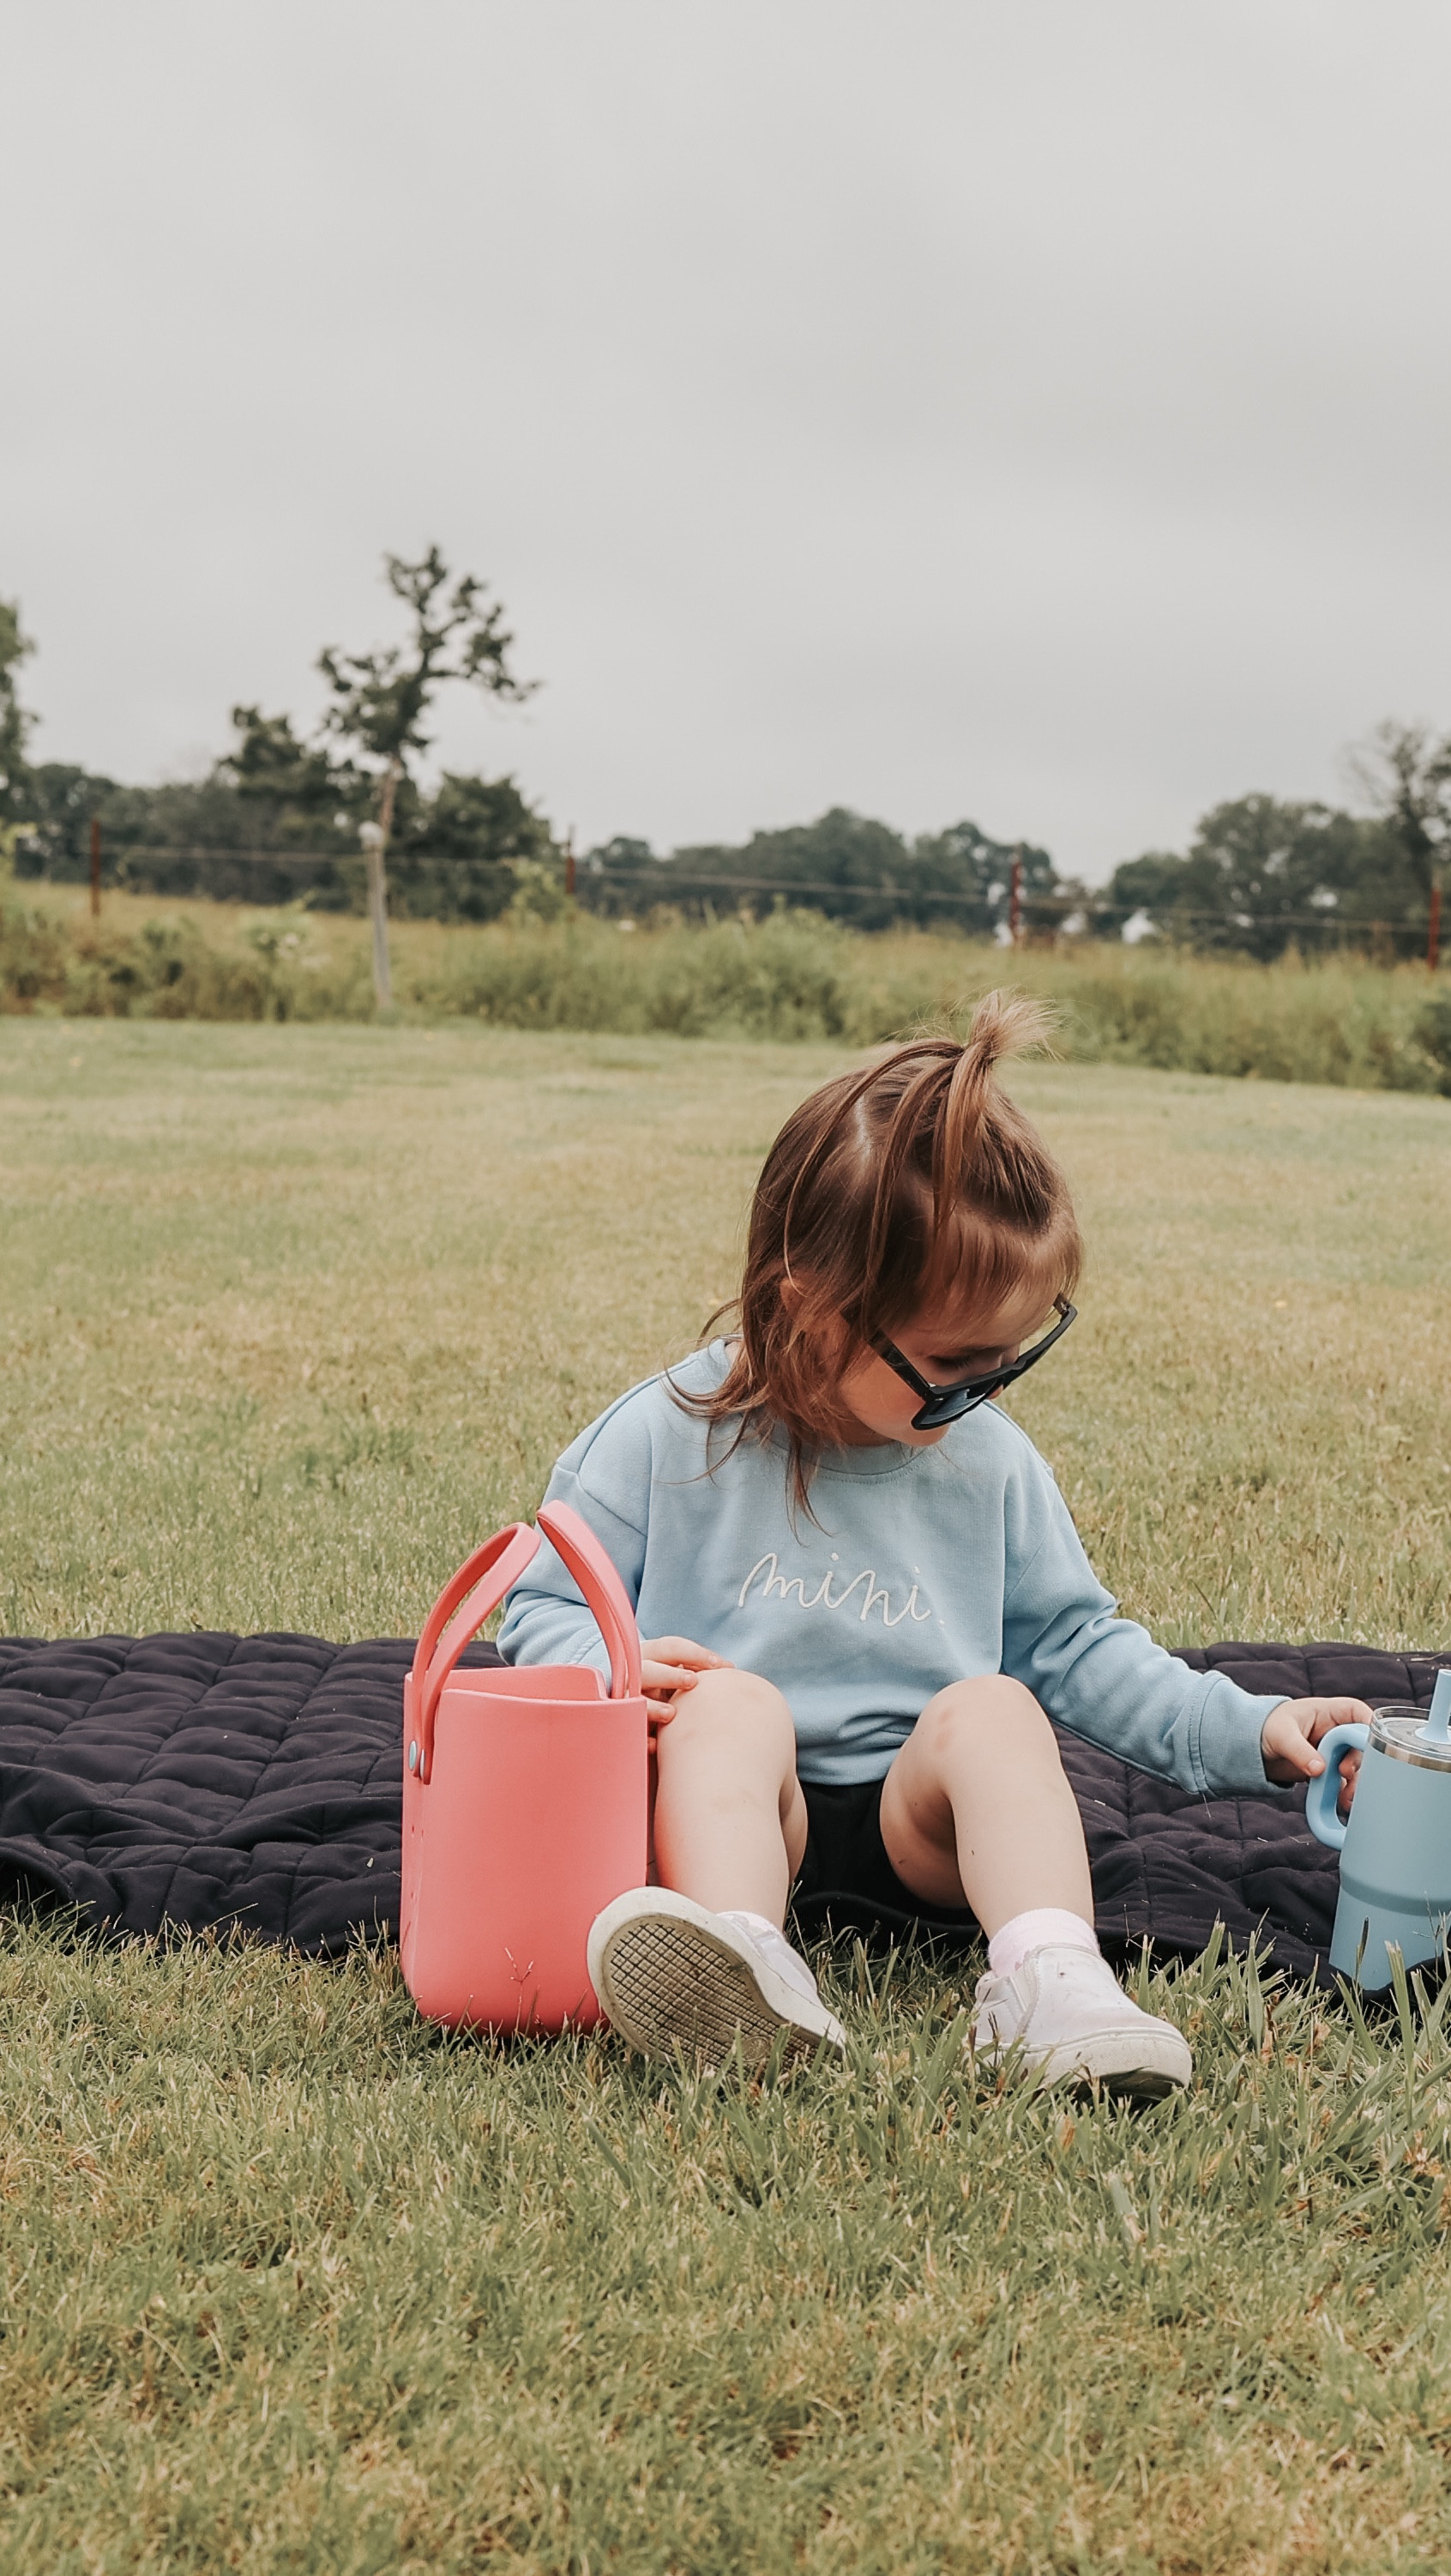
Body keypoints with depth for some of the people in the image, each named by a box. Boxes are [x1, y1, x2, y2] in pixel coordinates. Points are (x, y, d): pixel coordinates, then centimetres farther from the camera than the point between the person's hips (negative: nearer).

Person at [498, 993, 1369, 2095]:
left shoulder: (990, 1463, 7)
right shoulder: (668, 1440, -4)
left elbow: (1076, 1642, 15)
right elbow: (545, 1613, 3)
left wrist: (1246, 1729, 5)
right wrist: (610, 1668, -21)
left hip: (918, 1817, 2)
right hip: (737, 1800, -2)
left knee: (991, 1705, -26)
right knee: (733, 1701, -32)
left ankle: (1051, 1979, -45)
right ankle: (748, 1972, -56)